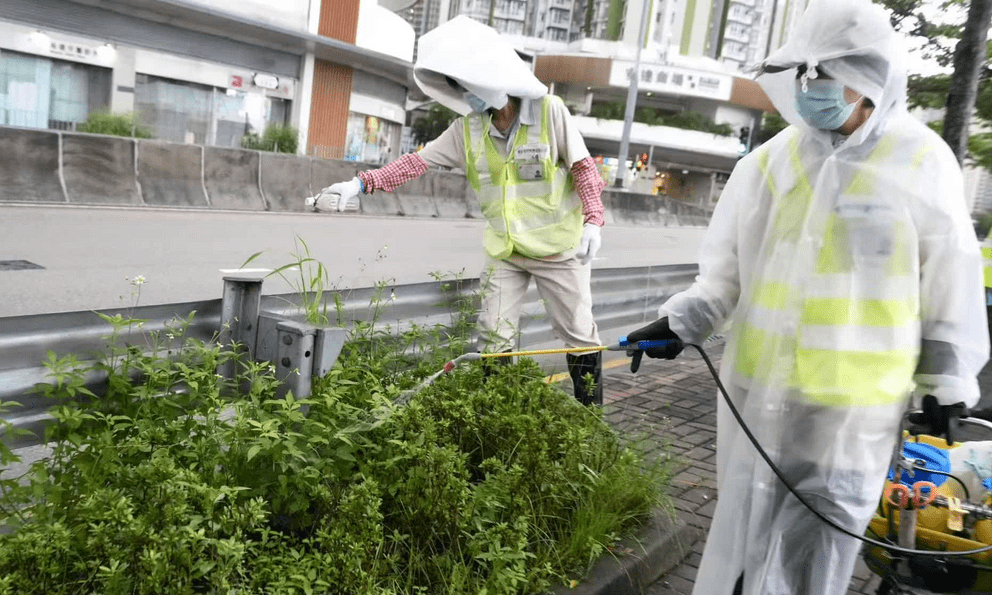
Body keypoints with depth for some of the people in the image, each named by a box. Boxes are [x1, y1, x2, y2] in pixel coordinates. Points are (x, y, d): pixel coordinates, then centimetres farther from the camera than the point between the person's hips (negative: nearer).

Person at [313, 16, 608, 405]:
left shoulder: (549, 111, -14)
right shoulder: (468, 128, -3)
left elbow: (583, 168, -9)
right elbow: (418, 161, -1)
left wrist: (592, 220, -19)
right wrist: (363, 183, -7)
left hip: (558, 248, -3)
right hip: (504, 252, 4)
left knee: (579, 334, 6)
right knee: (495, 339, 6)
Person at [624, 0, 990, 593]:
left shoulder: (921, 160, -6)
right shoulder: (770, 159, 0)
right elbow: (728, 270, 5)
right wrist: (680, 323, -6)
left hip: (852, 401, -2)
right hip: (759, 387, 3)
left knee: (819, 538, 11)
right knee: (746, 523, 18)